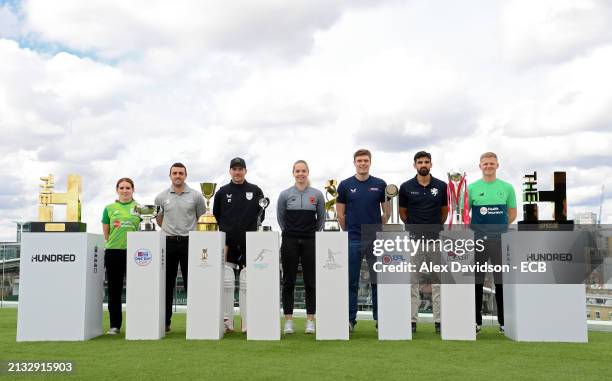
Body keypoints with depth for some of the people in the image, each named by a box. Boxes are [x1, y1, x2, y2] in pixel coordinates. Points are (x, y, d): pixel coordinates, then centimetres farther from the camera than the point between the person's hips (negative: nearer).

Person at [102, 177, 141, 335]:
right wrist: (115, 241, 7)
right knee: (114, 290, 5)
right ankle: (114, 325, 12)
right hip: (113, 252, 1)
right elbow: (106, 233, 14)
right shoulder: (109, 208, 9)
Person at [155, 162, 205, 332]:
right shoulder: (162, 197, 8)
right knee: (167, 283, 5)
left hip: (189, 241, -2)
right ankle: (165, 321, 12)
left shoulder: (196, 196, 3)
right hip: (168, 242, 2)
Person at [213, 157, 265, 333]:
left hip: (249, 244, 0)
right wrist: (227, 230, 10)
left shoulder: (255, 191, 7)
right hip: (227, 243, 1)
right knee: (226, 283, -1)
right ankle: (227, 322, 6)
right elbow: (216, 214, 17)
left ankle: (248, 323, 5)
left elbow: (261, 215, 12)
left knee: (247, 284, 1)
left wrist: (251, 230, 2)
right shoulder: (222, 192, 8)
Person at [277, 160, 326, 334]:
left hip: (310, 241, 0)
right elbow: (280, 218, 12)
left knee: (310, 281, 3)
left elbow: (321, 218, 12)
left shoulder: (317, 194, 2)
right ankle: (288, 320, 9)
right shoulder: (285, 194, 1)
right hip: (290, 241, 0)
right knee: (288, 281, 2)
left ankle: (310, 320, 11)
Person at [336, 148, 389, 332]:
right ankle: (350, 319, 13)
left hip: (376, 240, 1)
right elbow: (340, 214, 7)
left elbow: (386, 212, 11)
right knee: (351, 282, 4)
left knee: (378, 281, 5)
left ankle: (380, 319, 15)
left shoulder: (380, 185, 5)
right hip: (353, 241, 0)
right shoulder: (345, 185, 3)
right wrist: (350, 230, 7)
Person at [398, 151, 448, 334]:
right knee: (413, 280, 3)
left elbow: (445, 210, 15)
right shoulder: (406, 187, 0)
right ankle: (412, 319, 8)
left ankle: (439, 320, 9)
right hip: (414, 239, 0)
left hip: (436, 238, 1)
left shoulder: (441, 186, 2)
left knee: (437, 280, 4)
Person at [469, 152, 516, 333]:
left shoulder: (507, 188, 6)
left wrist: (499, 226, 4)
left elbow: (512, 213, 12)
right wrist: (476, 228, 1)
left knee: (502, 281, 4)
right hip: (477, 240, -1)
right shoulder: (472, 188, 2)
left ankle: (503, 321, 14)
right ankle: (476, 321, 13)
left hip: (500, 240, 1)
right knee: (477, 281, 4)